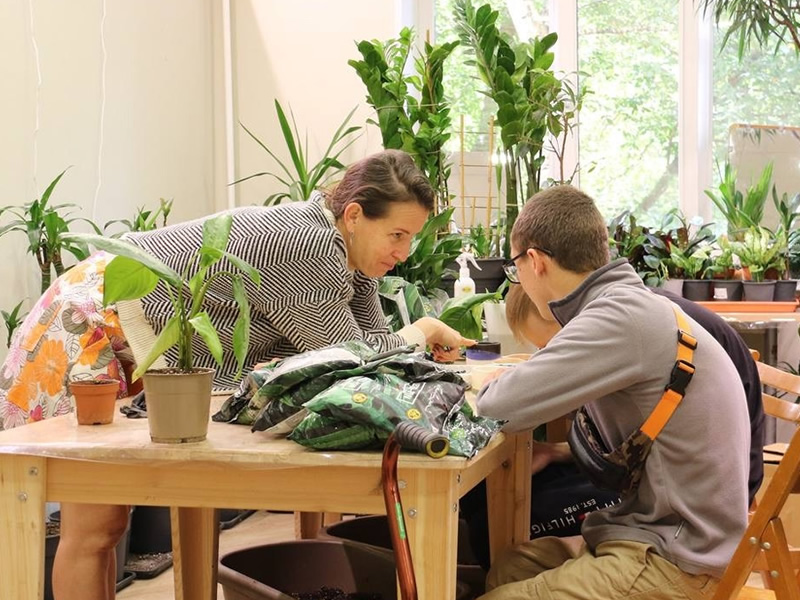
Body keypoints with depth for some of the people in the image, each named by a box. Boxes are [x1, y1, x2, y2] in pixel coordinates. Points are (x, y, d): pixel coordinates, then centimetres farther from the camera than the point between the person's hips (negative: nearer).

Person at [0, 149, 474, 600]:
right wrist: (423, 331, -11)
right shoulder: (309, 246, -30)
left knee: (109, 521, 17)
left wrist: (426, 349, -14)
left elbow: (372, 336, 2)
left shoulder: (349, 249, -2)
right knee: (92, 528, -4)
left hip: (136, 347, 9)